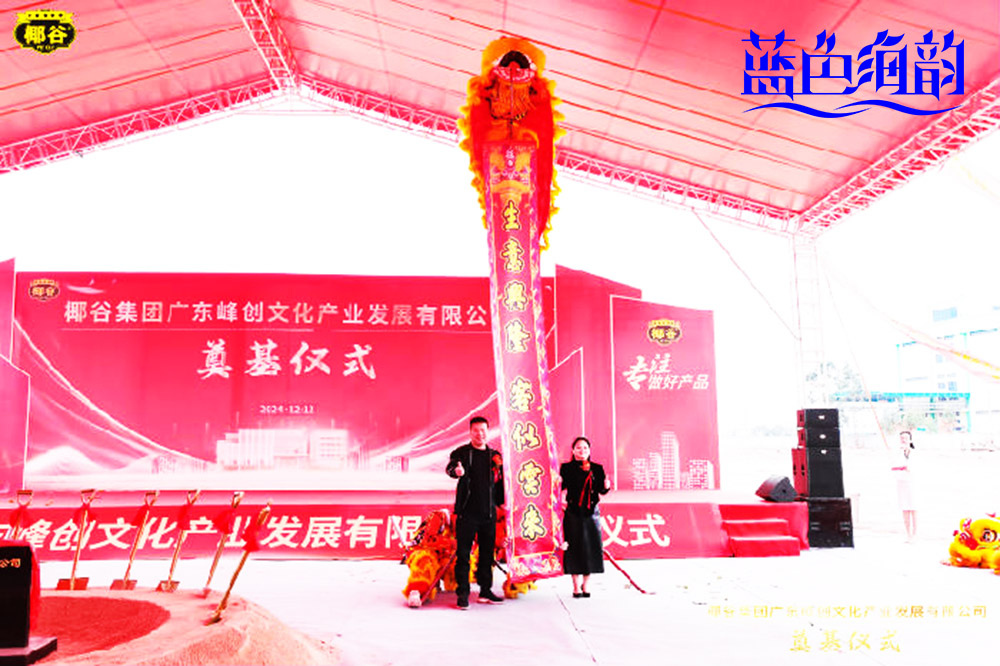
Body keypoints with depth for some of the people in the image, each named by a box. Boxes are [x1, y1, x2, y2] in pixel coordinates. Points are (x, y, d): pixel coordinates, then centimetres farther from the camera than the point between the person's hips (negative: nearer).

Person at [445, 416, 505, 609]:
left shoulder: (495, 455, 12)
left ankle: (485, 591, 21)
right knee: (463, 553, -2)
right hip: (467, 511, -4)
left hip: (489, 513, 4)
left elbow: (501, 481, 19)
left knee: (487, 553, 10)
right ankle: (463, 593, 6)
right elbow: (450, 467, -20)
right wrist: (456, 471, -40)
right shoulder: (462, 452, -1)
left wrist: (504, 502, 9)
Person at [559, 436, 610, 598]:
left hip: (592, 512, 2)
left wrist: (606, 486, -18)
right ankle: (576, 587, 8)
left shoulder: (597, 469, 11)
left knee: (591, 548, 3)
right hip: (573, 513, -2)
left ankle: (585, 585, 17)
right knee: (575, 547, -2)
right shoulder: (566, 468, 4)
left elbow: (601, 490, 3)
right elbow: (563, 488, -4)